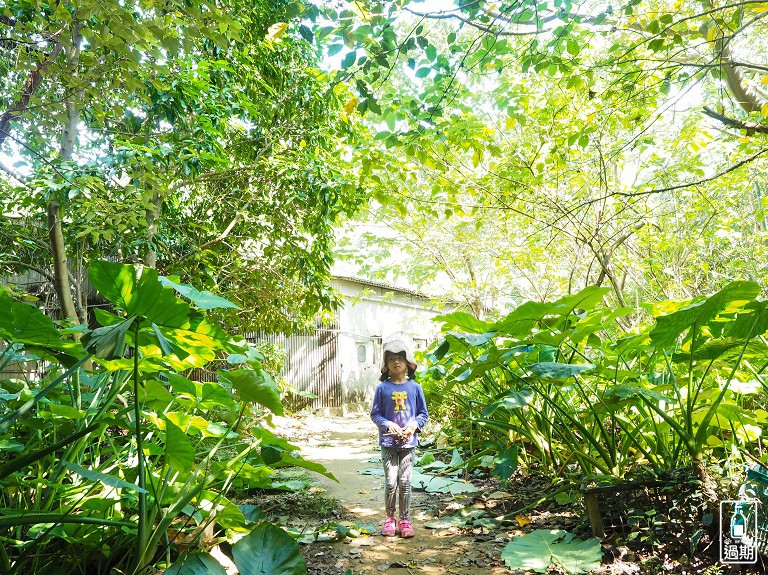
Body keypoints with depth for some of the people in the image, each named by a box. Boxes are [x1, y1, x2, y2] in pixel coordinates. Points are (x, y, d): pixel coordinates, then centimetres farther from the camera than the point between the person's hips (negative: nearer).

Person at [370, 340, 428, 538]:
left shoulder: (415, 387, 0)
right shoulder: (382, 388, -3)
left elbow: (423, 414, 6)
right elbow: (375, 414, 1)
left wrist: (413, 426, -12)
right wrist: (389, 425, -14)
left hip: (408, 442, 1)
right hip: (388, 442, -1)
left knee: (405, 482, 6)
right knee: (390, 482, 3)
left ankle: (405, 520, 20)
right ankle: (389, 518, 21)